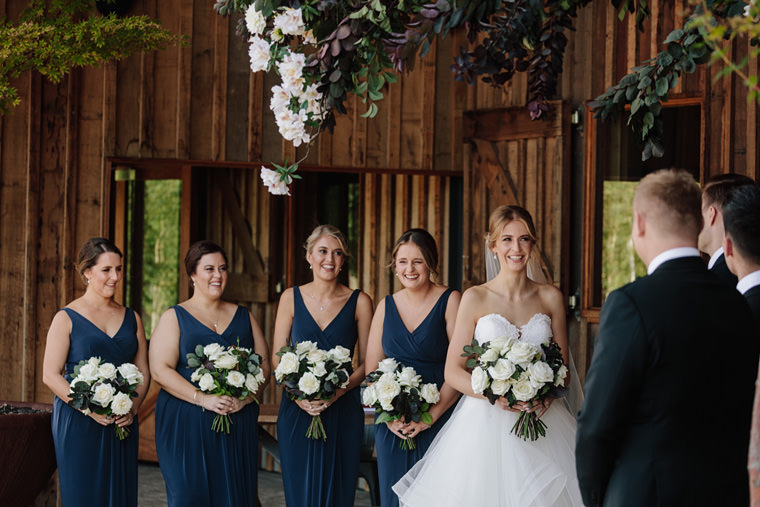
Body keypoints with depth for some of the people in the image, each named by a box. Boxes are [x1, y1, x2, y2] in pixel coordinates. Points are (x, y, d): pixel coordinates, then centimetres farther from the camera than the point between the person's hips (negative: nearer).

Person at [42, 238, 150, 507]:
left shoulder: (132, 318, 12)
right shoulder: (67, 318, -2)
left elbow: (143, 371, 12)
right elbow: (50, 375, -7)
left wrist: (133, 407, -7)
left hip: (122, 423, 4)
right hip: (77, 422, -4)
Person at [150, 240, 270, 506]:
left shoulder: (243, 317, 15)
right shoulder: (174, 318, 4)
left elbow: (264, 364, 10)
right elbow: (160, 369, -6)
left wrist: (245, 397, -10)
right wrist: (202, 399, -17)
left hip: (239, 423, 3)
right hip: (186, 425, -3)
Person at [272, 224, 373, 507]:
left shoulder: (359, 302, 2)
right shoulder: (291, 298, 5)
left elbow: (366, 363, 2)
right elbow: (277, 358, 5)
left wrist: (338, 391, -15)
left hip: (342, 412, -1)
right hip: (297, 411, 1)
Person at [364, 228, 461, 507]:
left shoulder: (450, 301, -4)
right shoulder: (386, 306, 10)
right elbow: (372, 368, 9)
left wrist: (430, 416, -15)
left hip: (440, 419, -4)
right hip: (392, 425, 4)